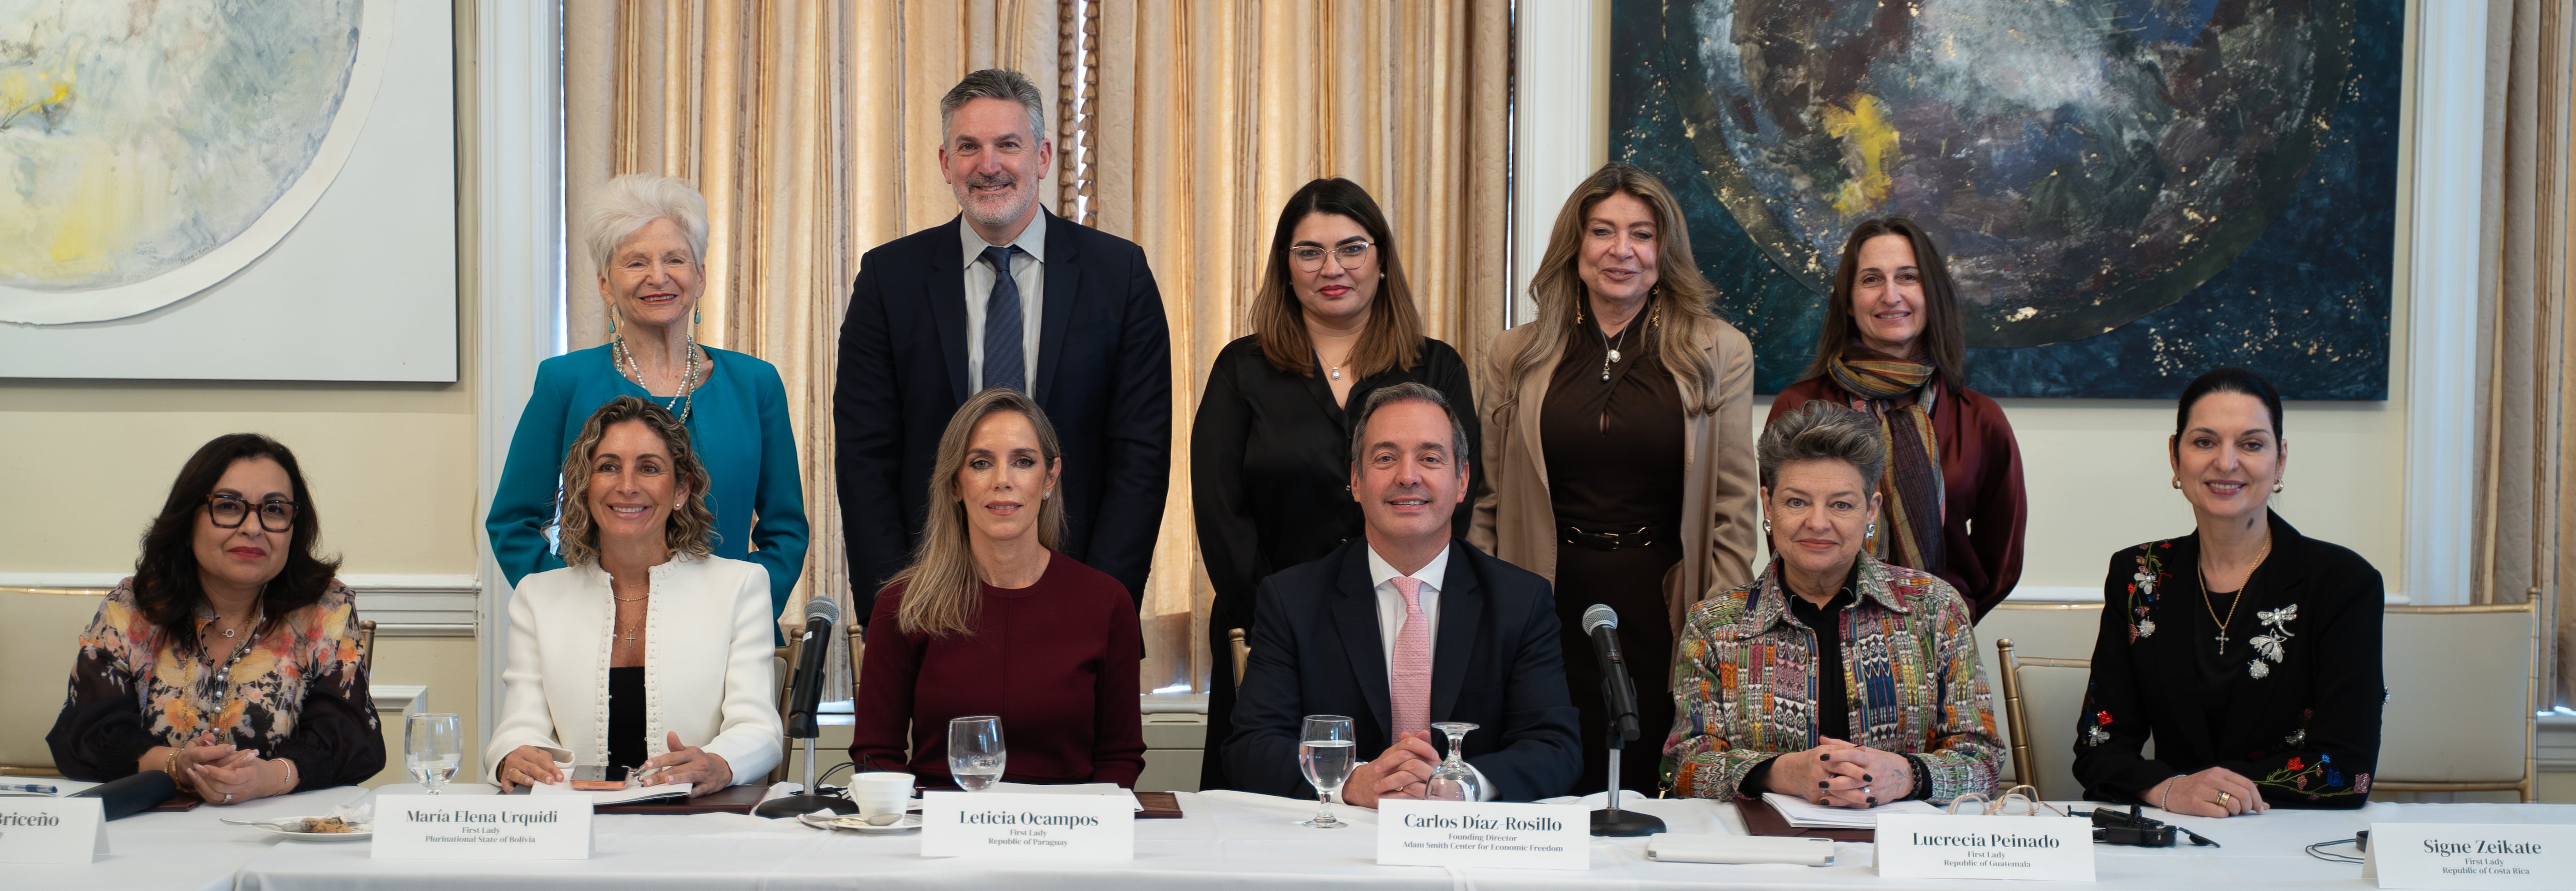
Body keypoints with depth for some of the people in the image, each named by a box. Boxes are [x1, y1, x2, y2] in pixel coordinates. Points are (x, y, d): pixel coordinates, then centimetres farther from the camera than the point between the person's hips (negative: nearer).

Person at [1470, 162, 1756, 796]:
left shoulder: (1720, 354, 4)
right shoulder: (1519, 356, 9)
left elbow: (1735, 508, 2)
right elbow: (1488, 503, 11)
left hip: (1664, 618, -1)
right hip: (1549, 618, 1)